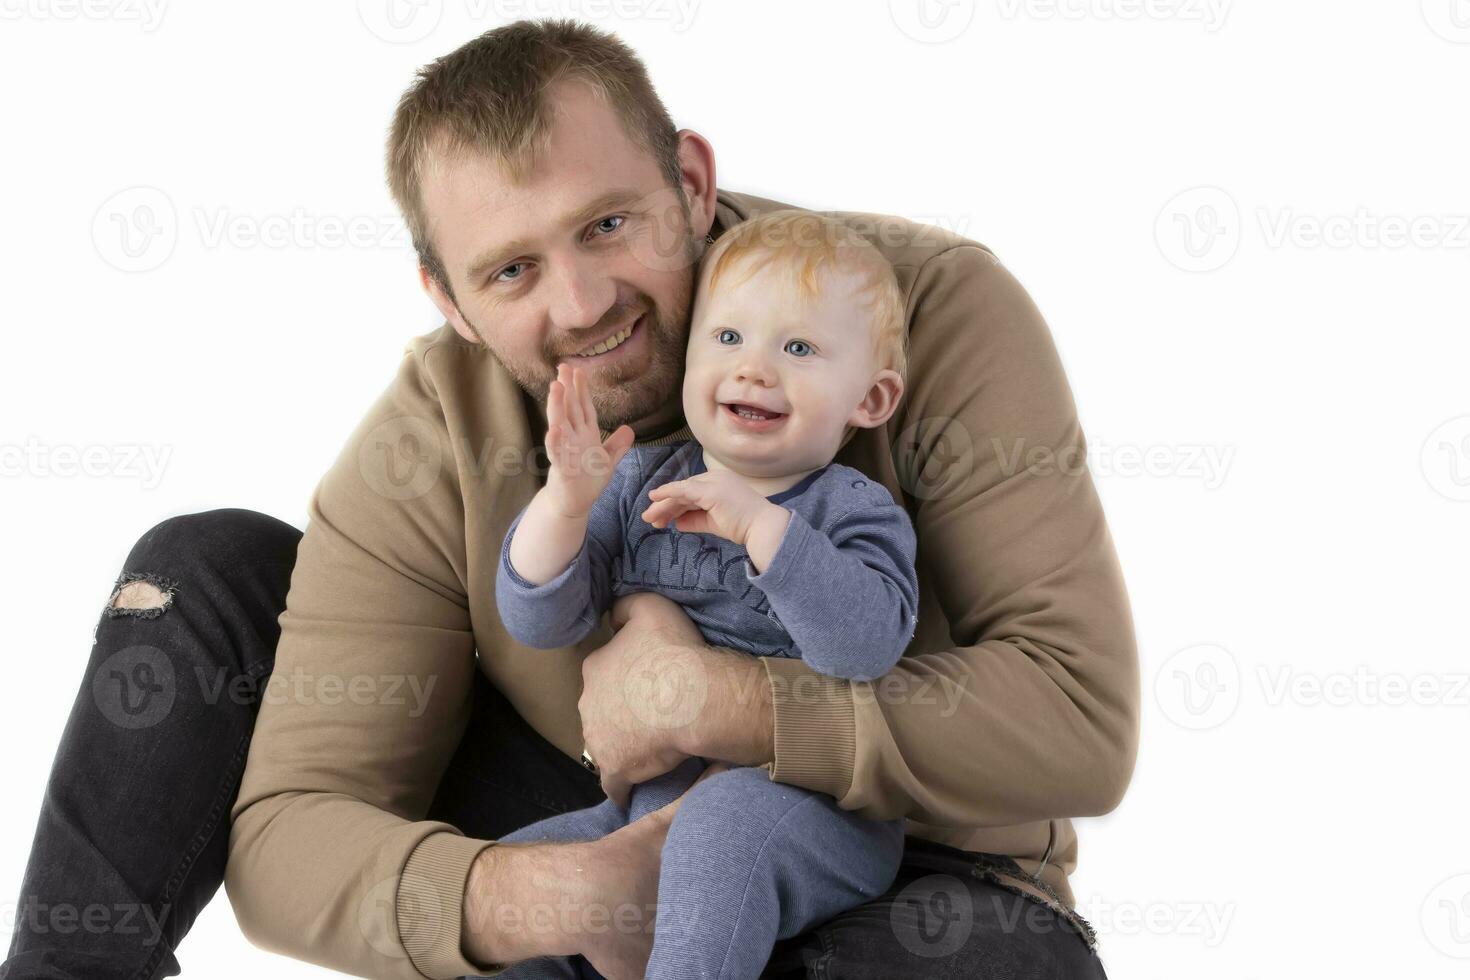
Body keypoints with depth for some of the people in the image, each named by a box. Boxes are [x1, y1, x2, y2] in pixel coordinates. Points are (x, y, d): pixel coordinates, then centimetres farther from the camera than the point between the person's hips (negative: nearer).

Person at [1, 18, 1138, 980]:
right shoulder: (438, 435, -15)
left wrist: (712, 698, -30)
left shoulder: (934, 308, -22)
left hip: (905, 878, -2)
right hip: (617, 841, 3)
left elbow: (1083, 716, -27)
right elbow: (286, 828, -18)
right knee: (209, 569, -7)